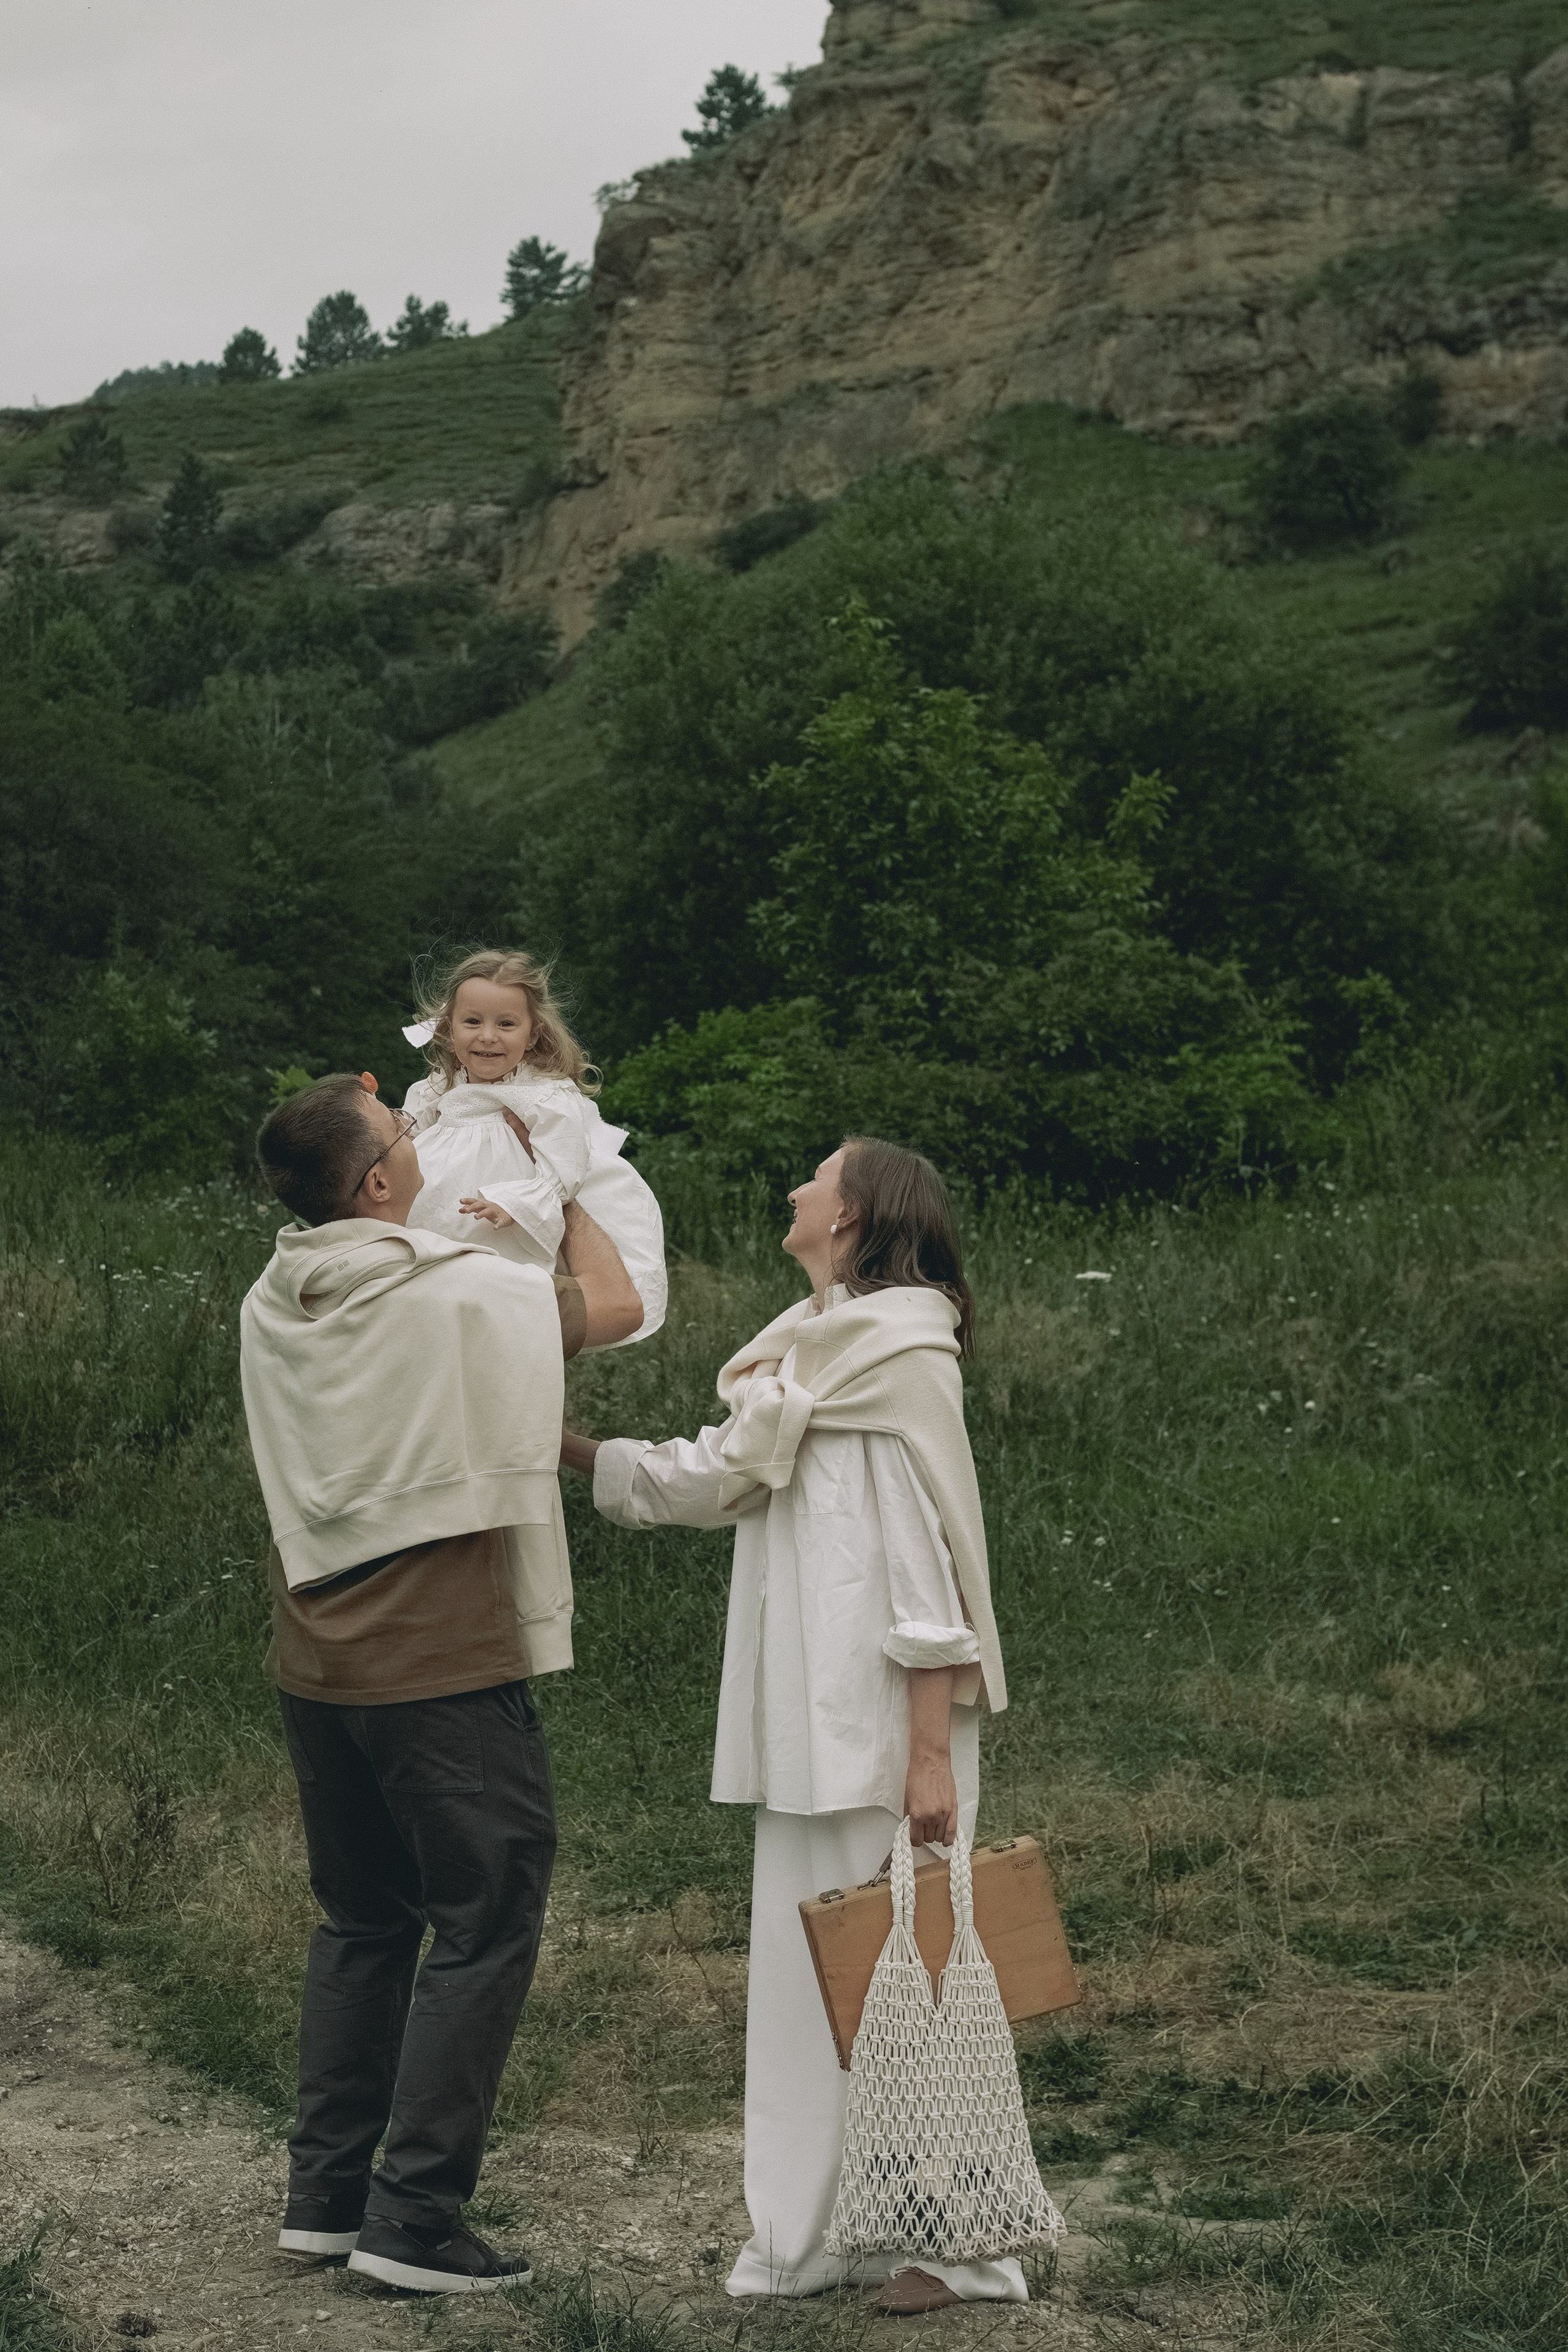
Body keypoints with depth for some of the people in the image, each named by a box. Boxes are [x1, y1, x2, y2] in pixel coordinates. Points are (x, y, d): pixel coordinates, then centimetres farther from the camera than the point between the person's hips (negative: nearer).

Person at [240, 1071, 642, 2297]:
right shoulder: (465, 1294, -14)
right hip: (445, 1668, -7)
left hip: (317, 1666, 7)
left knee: (362, 1921, 19)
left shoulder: (271, 1309, 5)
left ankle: (325, 2192, 21)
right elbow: (618, 1304, 3)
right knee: (484, 1929, 2)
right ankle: (417, 2218, 0)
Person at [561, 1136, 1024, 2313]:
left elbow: (930, 1556, -16)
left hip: (884, 1720, -9)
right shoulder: (808, 1353, 15)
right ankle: (822, 2232, 21)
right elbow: (707, 1478, 23)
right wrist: (564, 1444, 21)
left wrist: (932, 1754, -19)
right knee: (808, 1962, 12)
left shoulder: (901, 1355, -12)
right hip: (808, 1726, 9)